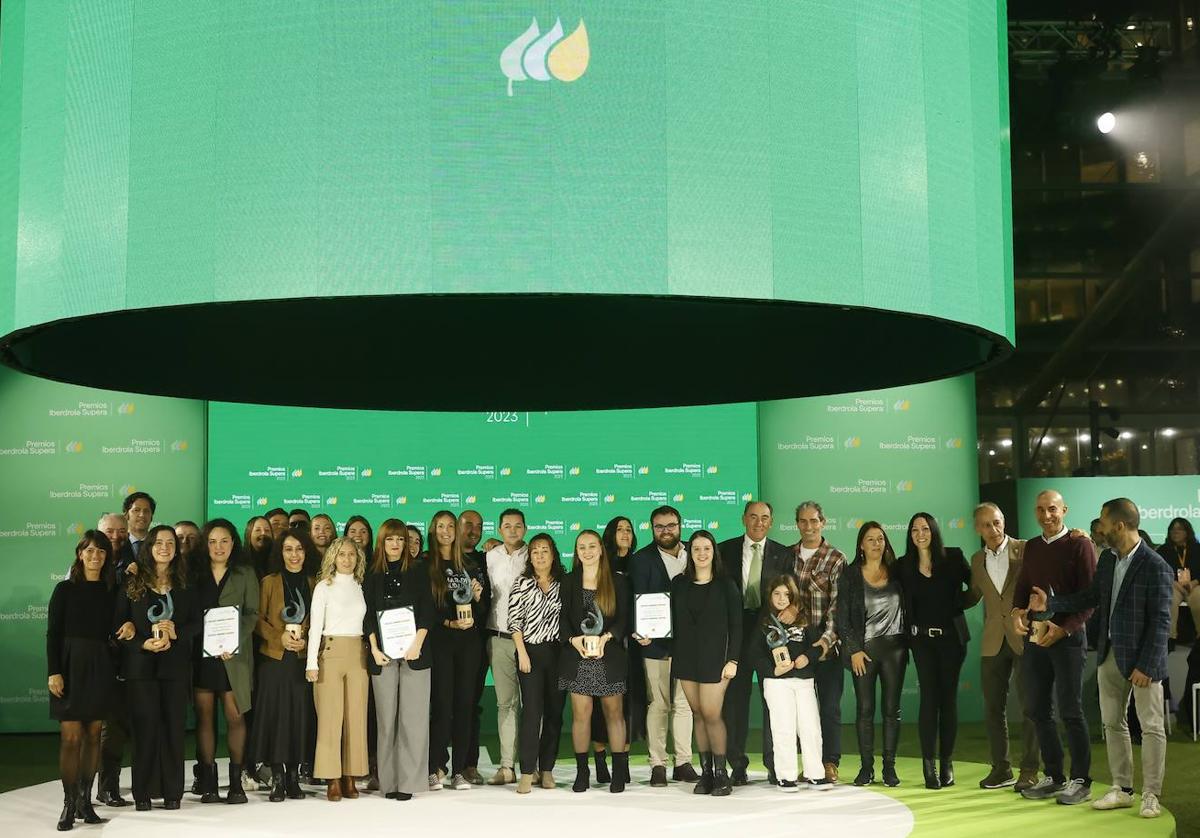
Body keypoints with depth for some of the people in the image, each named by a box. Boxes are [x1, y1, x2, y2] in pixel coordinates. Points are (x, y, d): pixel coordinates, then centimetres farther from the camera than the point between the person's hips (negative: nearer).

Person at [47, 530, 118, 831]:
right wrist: (53, 672, -11)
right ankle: (69, 803, 2)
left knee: (93, 735, 6)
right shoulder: (65, 589, 1)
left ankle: (85, 800, 14)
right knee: (71, 736, -6)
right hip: (71, 666, -3)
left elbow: (115, 630, 10)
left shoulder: (111, 591, 8)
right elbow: (53, 633, -3)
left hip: (101, 668, 3)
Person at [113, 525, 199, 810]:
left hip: (176, 665, 2)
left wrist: (176, 633, -14)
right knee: (145, 726, -3)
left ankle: (172, 792, 8)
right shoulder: (131, 584, 5)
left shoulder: (184, 586, 11)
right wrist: (143, 644, -16)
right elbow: (120, 626, 0)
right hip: (141, 665, -2)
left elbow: (197, 622, 5)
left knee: (174, 726, 1)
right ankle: (143, 793, 5)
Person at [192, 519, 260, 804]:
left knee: (235, 716, -5)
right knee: (204, 715, 0)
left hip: (234, 655, -1)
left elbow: (252, 614, 2)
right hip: (201, 653, 1)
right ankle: (208, 783, 5)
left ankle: (236, 781, 3)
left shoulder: (245, 574, 9)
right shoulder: (195, 574, 12)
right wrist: (194, 640, -8)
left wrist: (235, 642, -12)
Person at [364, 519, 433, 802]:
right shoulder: (372, 574, 10)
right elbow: (368, 614, 6)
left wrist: (417, 643, -10)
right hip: (383, 654, 1)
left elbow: (427, 610, 1)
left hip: (413, 651, -1)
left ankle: (409, 781, -2)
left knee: (413, 717, -4)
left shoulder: (417, 570, 7)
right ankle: (388, 781, 5)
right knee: (386, 717, 1)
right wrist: (374, 648, -5)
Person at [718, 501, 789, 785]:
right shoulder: (726, 551, 6)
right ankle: (738, 765, 11)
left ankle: (774, 764, 13)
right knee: (735, 699, 3)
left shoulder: (782, 554, 7)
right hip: (736, 631, 0)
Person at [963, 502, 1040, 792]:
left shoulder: (1024, 550, -3)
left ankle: (1029, 770, 7)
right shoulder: (977, 560, 12)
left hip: (1024, 637, -4)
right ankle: (1000, 768, 17)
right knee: (993, 707, 7)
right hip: (993, 641, 5)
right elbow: (973, 596, 21)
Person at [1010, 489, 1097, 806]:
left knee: (1070, 711, -3)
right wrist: (1017, 609, -3)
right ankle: (1053, 776, 18)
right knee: (1037, 709, 8)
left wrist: (1063, 628, -19)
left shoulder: (1079, 545, -5)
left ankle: (1080, 780, 7)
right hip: (1035, 636, 6)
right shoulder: (1031, 547, 13)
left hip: (1068, 636, -6)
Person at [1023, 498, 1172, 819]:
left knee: (1151, 727, 4)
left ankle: (1151, 795, 14)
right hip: (1110, 653, 7)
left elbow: (1161, 621, -17)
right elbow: (1090, 597, 13)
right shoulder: (1107, 558, 5)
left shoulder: (1155, 566, -17)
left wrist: (1146, 666, -19)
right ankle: (1122, 789, 24)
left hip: (1142, 658, -7)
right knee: (1112, 723, 13)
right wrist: (1050, 603, 3)